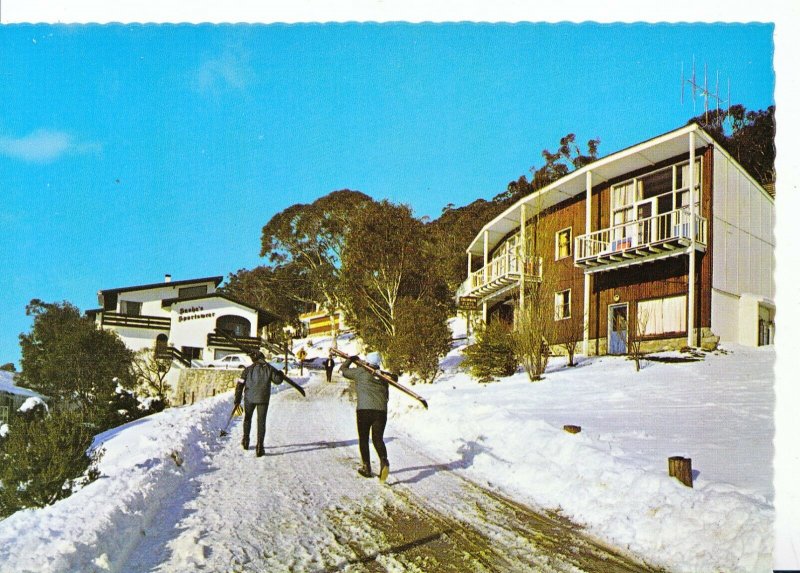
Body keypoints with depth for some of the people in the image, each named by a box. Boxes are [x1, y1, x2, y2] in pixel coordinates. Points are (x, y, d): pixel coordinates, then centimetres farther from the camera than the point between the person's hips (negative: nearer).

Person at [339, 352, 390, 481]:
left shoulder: (360, 372, 5)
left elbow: (343, 370, 19)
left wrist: (351, 359, 32)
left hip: (363, 410, -3)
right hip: (381, 411, 3)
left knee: (363, 439, 11)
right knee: (378, 439, 8)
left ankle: (366, 467, 12)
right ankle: (384, 461, -17)